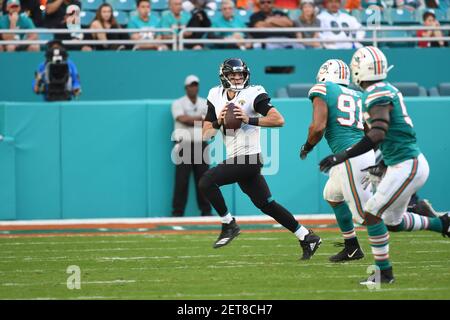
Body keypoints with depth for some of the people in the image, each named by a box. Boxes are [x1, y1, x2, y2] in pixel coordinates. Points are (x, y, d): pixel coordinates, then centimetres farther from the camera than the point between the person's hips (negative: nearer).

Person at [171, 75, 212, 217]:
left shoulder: (205, 104, 13)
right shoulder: (178, 103, 1)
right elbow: (183, 119, -15)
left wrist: (191, 120, -13)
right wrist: (201, 118, -8)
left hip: (201, 145, 3)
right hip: (184, 145, -3)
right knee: (181, 180, -6)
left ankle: (206, 211, 8)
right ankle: (177, 213, -3)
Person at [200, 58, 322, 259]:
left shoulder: (253, 94, -8)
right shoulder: (216, 97, 11)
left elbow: (278, 120, -18)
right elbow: (206, 134, 11)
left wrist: (249, 119, -24)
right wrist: (218, 122, -8)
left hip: (248, 158, -8)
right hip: (235, 160, 8)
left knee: (207, 182, -17)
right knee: (265, 204, 13)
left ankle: (229, 225, -4)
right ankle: (307, 237, 20)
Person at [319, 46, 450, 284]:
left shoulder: (377, 95, -17)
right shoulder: (389, 90, 13)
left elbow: (377, 135, -28)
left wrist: (343, 156, -27)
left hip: (407, 167, -10)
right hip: (410, 163, 10)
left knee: (371, 214, -7)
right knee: (393, 222, 20)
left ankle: (384, 272, -1)